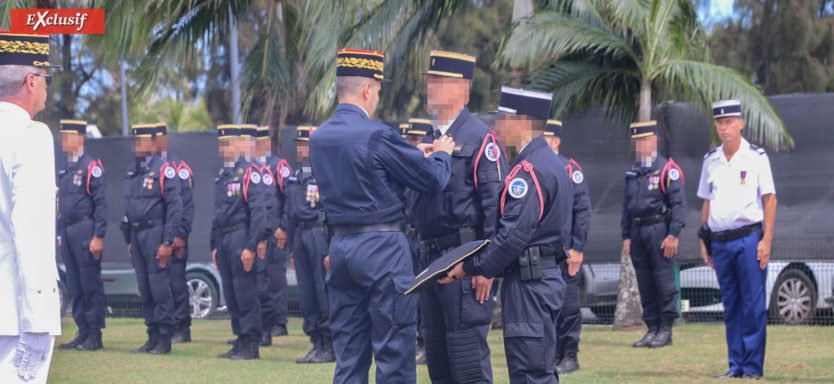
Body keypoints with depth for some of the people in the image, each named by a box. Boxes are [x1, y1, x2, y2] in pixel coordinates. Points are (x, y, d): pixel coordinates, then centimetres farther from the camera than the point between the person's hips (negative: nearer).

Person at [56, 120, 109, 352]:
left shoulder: (92, 167, -7)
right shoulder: (65, 171, 18)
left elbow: (102, 204, -12)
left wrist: (98, 236, -17)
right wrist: (60, 235, 19)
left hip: (85, 232, -8)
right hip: (68, 233, 8)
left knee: (91, 284, -6)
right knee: (74, 286, 8)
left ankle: (95, 336, -4)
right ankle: (83, 333, 13)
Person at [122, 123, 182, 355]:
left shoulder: (164, 170, -8)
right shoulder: (131, 171, 15)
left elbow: (175, 208, -11)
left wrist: (167, 242, -15)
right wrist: (129, 240, 16)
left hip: (155, 233, -7)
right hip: (136, 234, 7)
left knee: (160, 288, -7)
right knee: (145, 290, 8)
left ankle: (164, 340, -2)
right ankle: (153, 338, 14)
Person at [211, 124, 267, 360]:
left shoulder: (249, 173, -10)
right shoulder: (222, 176, 17)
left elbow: (258, 212, -15)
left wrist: (251, 246, -19)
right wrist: (215, 246, 18)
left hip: (240, 238, -9)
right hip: (223, 240, 9)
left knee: (245, 292, -6)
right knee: (230, 294, 10)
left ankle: (252, 345, -2)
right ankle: (241, 340, 16)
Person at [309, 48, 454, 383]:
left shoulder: (318, 138, 8)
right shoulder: (378, 136, -15)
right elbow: (433, 180, -9)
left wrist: (415, 155, 25)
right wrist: (441, 154, 14)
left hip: (340, 246, 7)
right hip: (382, 247, -7)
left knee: (348, 356, 10)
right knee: (394, 355, -2)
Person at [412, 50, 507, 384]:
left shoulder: (479, 137, -7)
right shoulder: (429, 139, 17)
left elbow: (495, 202, -13)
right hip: (431, 255, 8)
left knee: (467, 352, -8)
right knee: (436, 353, 11)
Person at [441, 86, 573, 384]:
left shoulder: (529, 171, -16)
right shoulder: (552, 164, 17)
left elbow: (515, 235, -22)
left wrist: (470, 268, -16)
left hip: (528, 284, -11)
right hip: (547, 278, 11)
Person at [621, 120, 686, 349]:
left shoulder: (667, 169, -4)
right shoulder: (632, 173, 16)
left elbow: (678, 203, -9)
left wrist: (673, 235, -16)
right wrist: (626, 236, 12)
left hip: (659, 229, -6)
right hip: (638, 232, 6)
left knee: (664, 280, -4)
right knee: (645, 284, 7)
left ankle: (665, 330, 1)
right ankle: (652, 328, 12)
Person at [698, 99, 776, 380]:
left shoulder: (756, 157, -1)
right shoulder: (710, 161, 12)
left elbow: (769, 199, -3)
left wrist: (766, 240, -10)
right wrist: (704, 241, 11)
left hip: (748, 238, -5)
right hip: (720, 241, 5)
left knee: (753, 305, -5)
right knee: (730, 305, 7)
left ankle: (753, 366, -1)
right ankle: (736, 365, 12)